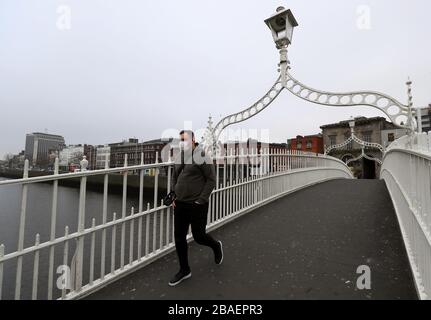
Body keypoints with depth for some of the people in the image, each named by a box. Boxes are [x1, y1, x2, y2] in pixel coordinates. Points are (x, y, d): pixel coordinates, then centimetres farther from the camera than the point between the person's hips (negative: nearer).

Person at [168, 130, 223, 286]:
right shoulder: (179, 157, 7)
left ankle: (216, 246, 41)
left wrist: (201, 200, -16)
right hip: (180, 204, 6)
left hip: (197, 205, -6)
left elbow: (211, 180, -12)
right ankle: (184, 270, 32)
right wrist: (174, 197, 9)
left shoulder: (201, 156, -12)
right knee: (179, 237, 11)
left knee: (199, 236, 7)